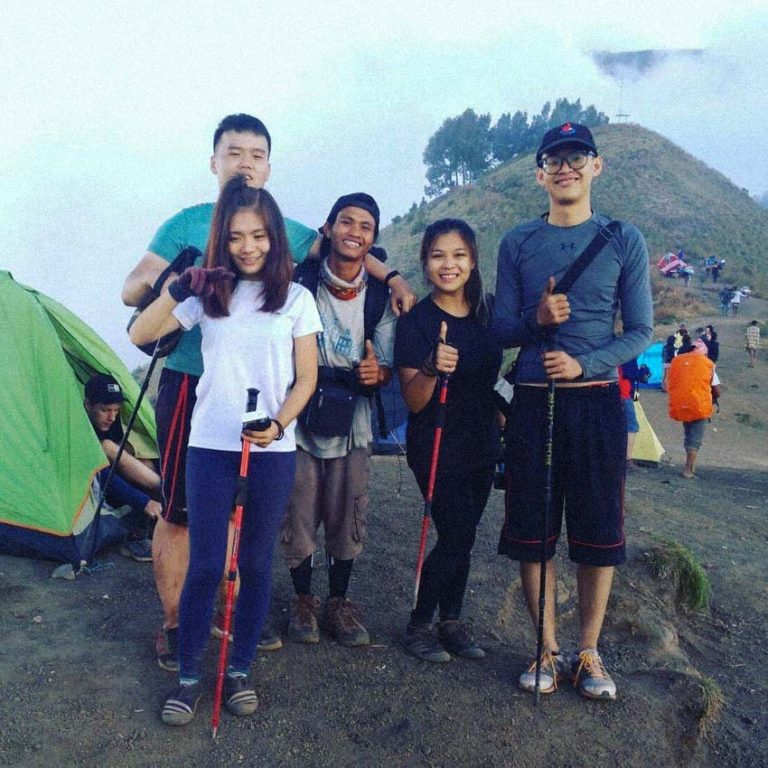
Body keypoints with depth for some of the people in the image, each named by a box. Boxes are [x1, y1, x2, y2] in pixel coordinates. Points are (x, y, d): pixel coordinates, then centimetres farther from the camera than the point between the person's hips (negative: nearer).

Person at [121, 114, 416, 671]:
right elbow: (130, 291, -2)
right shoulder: (187, 224, -1)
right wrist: (153, 279, -24)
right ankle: (173, 623, 19)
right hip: (191, 385, -4)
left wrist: (391, 276, 13)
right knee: (181, 512, 2)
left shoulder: (287, 232, 10)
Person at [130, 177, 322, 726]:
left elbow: (306, 379, 2)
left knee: (256, 563, 9)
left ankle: (241, 670, 25)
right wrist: (178, 291, -14)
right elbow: (140, 336, 0)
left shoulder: (296, 299, 3)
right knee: (205, 565, 2)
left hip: (273, 451, 0)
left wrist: (277, 424, -14)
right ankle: (189, 676, 19)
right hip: (210, 446, 0)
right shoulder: (208, 294, 5)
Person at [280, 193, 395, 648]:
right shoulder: (300, 282, -5)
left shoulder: (380, 297, 1)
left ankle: (339, 602, 28)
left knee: (348, 521, 9)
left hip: (352, 426, 2)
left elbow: (387, 368, 5)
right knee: (298, 519, 6)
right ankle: (303, 600, 27)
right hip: (300, 420, -1)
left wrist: (376, 373, -18)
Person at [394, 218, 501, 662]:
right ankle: (419, 625, 12)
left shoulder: (488, 313, 3)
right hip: (435, 446, -5)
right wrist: (432, 368, -34)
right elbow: (414, 402, -17)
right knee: (456, 537, -7)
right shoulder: (416, 320, -12)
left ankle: (452, 621, 26)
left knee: (462, 537, 11)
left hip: (481, 444, 5)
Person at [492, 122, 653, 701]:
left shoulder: (624, 241, 3)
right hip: (533, 401, 1)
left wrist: (583, 363, -15)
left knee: (600, 530, 4)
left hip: (598, 400, -1)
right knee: (531, 530, 5)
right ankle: (550, 649, 21)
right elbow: (501, 329, 5)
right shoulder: (517, 243, 6)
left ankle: (589, 652, 21)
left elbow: (640, 331, 1)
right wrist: (537, 319, -16)